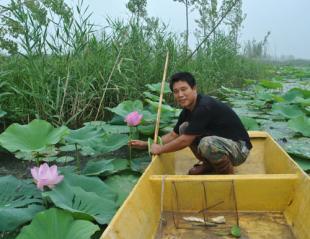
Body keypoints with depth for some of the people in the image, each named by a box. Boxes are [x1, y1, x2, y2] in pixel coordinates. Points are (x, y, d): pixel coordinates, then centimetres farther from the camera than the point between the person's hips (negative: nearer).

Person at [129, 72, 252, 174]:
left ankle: (228, 173, -7)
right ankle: (209, 165, 13)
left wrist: (159, 149, -10)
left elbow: (184, 141, -25)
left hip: (239, 148, -8)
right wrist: (146, 144, 6)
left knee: (207, 143, -38)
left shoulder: (205, 107, -27)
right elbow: (173, 135, 12)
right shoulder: (188, 110, 1)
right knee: (184, 128, 0)